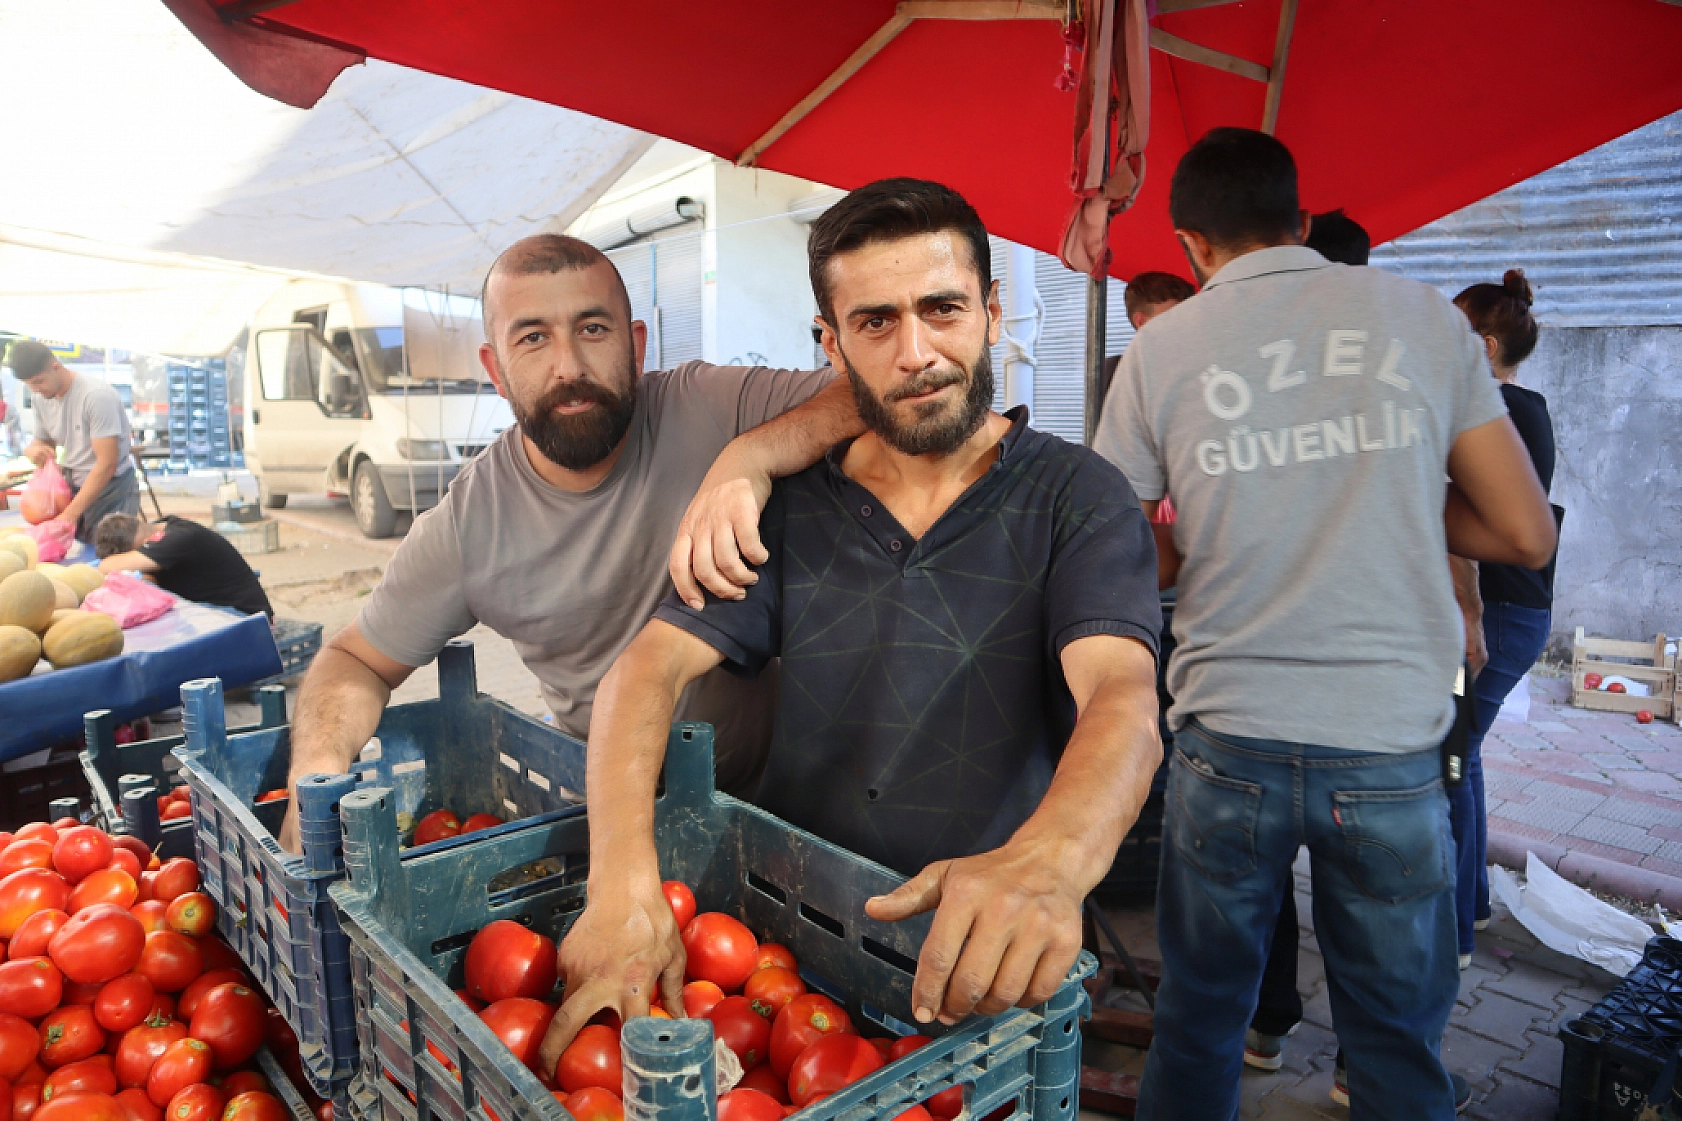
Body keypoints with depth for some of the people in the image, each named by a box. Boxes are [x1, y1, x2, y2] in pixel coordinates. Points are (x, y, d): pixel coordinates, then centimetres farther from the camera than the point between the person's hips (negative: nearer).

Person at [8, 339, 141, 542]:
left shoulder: (96, 395, -20)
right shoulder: (43, 398, 4)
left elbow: (107, 465, -22)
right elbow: (43, 441, 19)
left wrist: (70, 514, -22)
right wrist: (32, 449, -9)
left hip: (111, 488, -7)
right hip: (74, 487, 7)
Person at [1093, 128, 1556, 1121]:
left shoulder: (1161, 352, 0)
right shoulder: (1422, 314, 3)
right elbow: (1527, 536, 4)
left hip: (1229, 741, 0)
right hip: (1392, 747, 1)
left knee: (1198, 1024, 17)